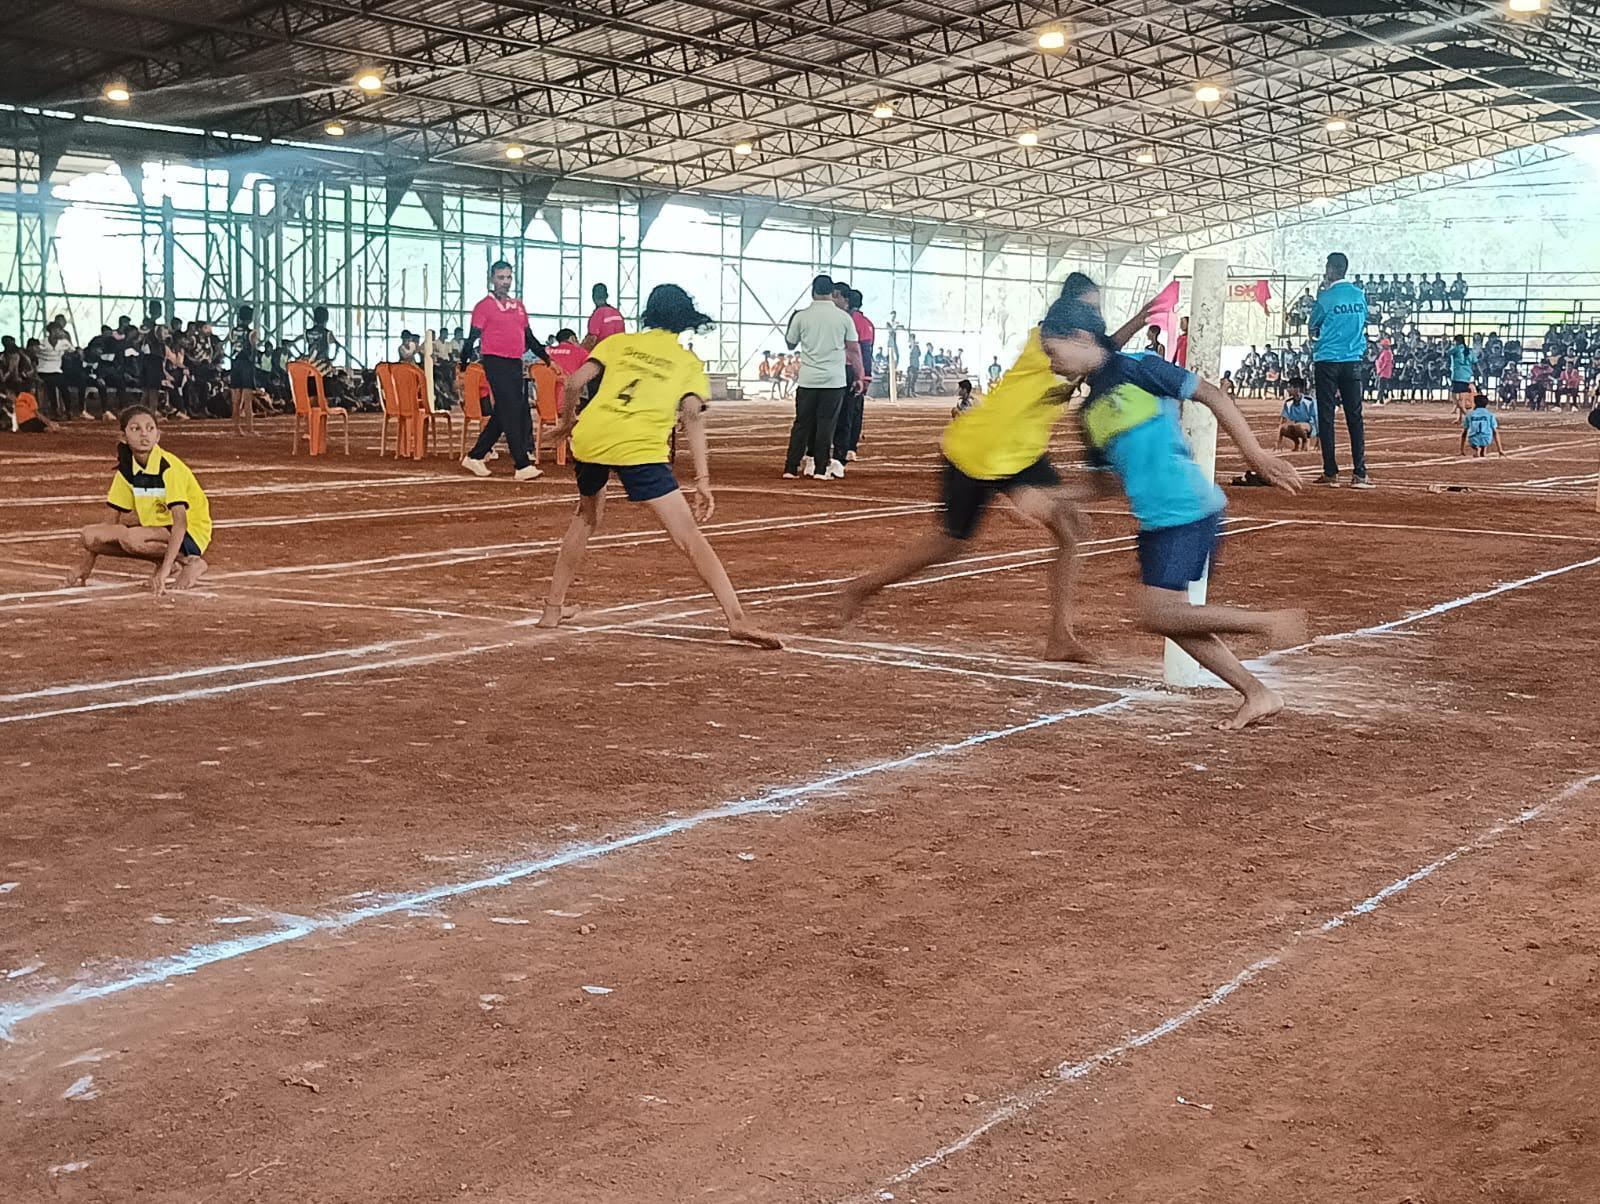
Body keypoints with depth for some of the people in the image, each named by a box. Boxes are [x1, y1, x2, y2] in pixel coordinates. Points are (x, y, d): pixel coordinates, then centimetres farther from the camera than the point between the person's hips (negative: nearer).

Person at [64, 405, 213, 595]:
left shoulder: (169, 468, -21)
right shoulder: (126, 469, -1)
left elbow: (180, 521, -30)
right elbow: (112, 519, 7)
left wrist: (166, 569, -40)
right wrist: (86, 564, 5)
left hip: (191, 533, -7)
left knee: (130, 537, -33)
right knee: (89, 535, -6)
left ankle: (191, 562, -12)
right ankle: (162, 560, 1)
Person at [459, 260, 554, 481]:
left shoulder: (518, 305, 17)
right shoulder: (484, 306, -3)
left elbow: (529, 338, 23)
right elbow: (472, 339, -9)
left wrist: (547, 359, 17)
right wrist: (463, 365, -21)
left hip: (516, 364, 7)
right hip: (496, 363, -7)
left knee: (501, 416, 10)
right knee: (511, 414, -10)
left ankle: (474, 457, 22)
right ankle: (522, 466, -10)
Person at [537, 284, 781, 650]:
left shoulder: (618, 342, 21)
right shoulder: (689, 363, 16)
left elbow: (575, 383, 9)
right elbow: (692, 415, 0)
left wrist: (567, 422, 27)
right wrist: (703, 479, -5)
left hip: (589, 437, 4)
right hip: (640, 447, -4)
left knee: (587, 515, 30)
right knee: (689, 536, -7)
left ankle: (553, 608, 34)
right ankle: (737, 618, -21)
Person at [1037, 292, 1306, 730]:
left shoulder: (1136, 370, -7)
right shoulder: (1091, 410, 16)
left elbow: (1211, 395, -7)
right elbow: (1103, 479, 22)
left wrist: (1254, 453, -13)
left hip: (1188, 510, -9)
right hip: (1154, 522, 9)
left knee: (1157, 614, -13)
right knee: (1171, 616, 6)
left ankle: (1270, 622, -3)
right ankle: (1259, 695, 13)